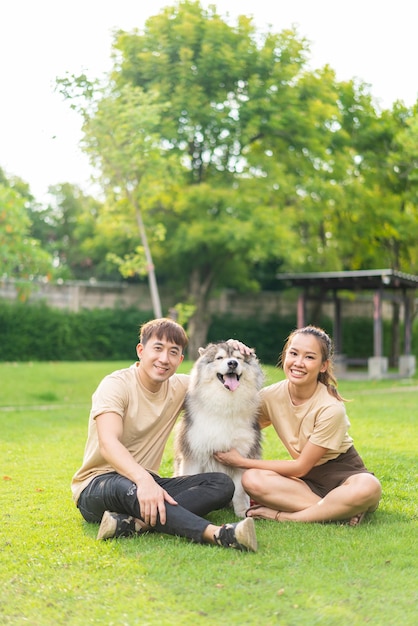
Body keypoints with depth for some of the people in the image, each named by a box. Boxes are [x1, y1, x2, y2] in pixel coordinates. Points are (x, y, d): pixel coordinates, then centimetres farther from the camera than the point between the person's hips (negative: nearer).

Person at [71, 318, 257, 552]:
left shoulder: (179, 387, 8)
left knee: (223, 484, -17)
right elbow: (108, 443, -28)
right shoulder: (116, 385, -12)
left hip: (147, 483, 6)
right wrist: (144, 479, -46)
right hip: (96, 487, -6)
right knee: (128, 487, -41)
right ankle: (216, 534, -52)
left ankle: (131, 523, -35)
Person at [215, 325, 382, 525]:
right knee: (252, 479, -25)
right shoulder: (272, 396, -7)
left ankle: (284, 516, -25)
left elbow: (301, 467, -15)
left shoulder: (331, 409, -21)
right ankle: (337, 511, -22)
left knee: (368, 488, -38)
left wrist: (240, 461, -14)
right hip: (306, 479, 4)